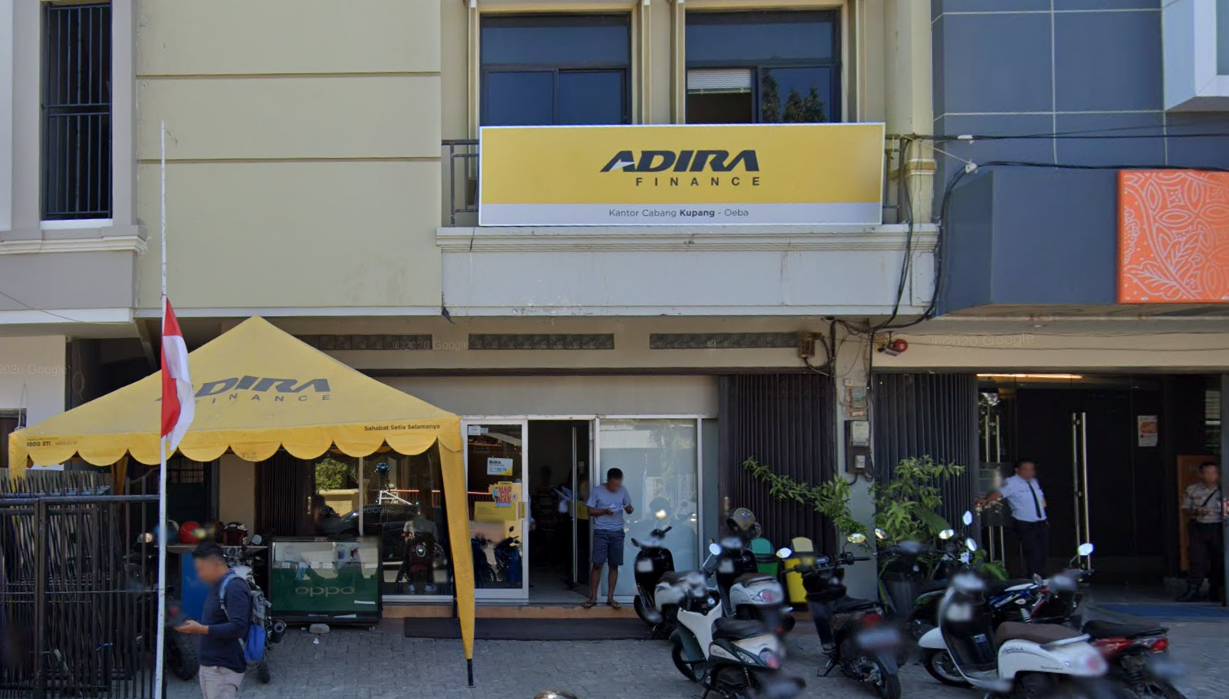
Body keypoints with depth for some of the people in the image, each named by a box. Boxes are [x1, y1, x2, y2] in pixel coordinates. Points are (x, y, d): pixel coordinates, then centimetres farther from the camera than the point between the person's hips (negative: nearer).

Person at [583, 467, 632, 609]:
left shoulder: (623, 491, 4)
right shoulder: (597, 491, -5)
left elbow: (629, 509, 10)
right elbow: (590, 511, -2)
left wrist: (629, 509, -14)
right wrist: (605, 511, -18)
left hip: (617, 532, 3)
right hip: (601, 532, -3)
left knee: (614, 565, 5)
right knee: (597, 564, -5)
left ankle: (610, 598, 12)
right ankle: (593, 597, 4)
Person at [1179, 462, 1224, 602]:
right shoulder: (1192, 490, 6)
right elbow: (1185, 509, 9)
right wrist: (1196, 512, -10)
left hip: (1218, 528, 0)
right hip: (1199, 528, 0)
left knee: (1218, 560, 4)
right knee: (1197, 560, -6)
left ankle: (1214, 591, 17)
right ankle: (1193, 591, -7)